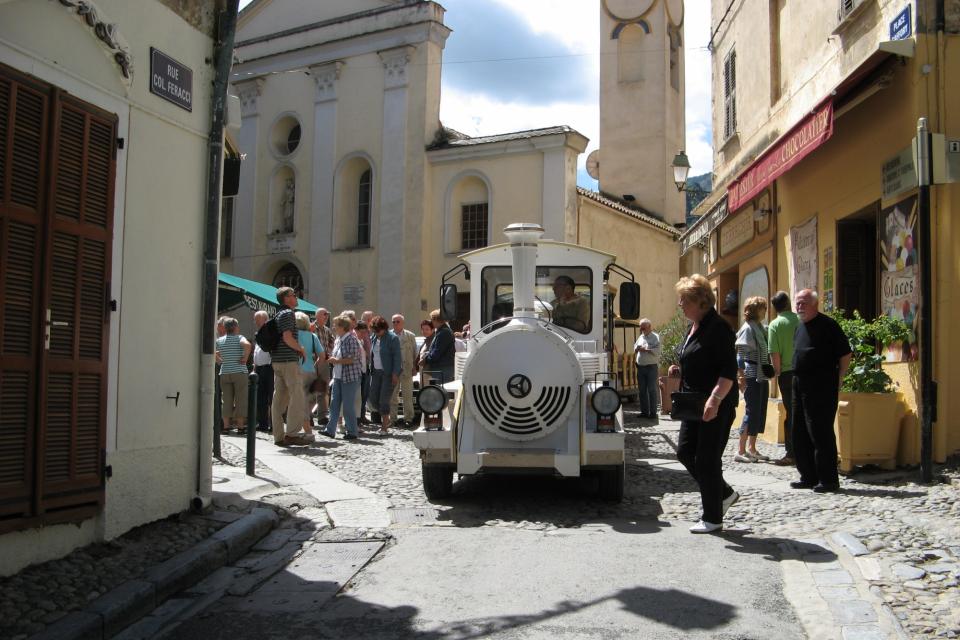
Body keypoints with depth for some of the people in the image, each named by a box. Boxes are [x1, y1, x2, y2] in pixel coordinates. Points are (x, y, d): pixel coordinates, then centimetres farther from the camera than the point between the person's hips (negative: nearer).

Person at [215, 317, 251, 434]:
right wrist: (245, 358, -14)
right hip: (239, 372, -4)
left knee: (227, 400, 8)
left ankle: (226, 426, 7)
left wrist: (219, 360, 15)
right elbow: (247, 345, -26)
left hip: (224, 373, 4)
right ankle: (240, 426, 3)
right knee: (240, 400, 2)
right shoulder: (239, 338, -6)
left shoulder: (219, 340, 8)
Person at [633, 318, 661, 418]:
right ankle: (644, 411, 14)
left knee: (652, 390, -4)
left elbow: (657, 351, -15)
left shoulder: (655, 337, -4)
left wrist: (645, 349, -14)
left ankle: (653, 412, -1)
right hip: (640, 367, 7)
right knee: (641, 390, 8)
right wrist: (636, 349, -1)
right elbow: (635, 348, 21)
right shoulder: (640, 337, 17)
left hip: (651, 367, -6)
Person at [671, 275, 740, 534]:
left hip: (716, 406, -10)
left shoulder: (718, 327, -16)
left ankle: (712, 518, 11)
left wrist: (715, 399, -29)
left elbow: (729, 370, -21)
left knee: (707, 459, -2)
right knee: (685, 451, 11)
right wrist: (680, 370, 6)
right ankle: (724, 494, 27)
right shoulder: (694, 327, 13)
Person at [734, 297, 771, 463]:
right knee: (752, 412, -8)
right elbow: (740, 352, -17)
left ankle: (751, 448, 19)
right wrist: (740, 376, -23)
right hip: (752, 376, -9)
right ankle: (741, 451, -4)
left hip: (762, 376, 9)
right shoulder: (748, 328, -11)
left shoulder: (760, 327, 14)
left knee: (760, 412, 11)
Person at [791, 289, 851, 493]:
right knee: (800, 434, 11)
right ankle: (809, 477, 20)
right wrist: (796, 380, 17)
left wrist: (837, 382, -8)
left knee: (821, 433, -7)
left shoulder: (827, 325, -9)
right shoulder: (799, 327, 16)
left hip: (822, 388, -9)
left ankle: (828, 479, 0)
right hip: (800, 386, 9)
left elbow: (845, 355, -9)